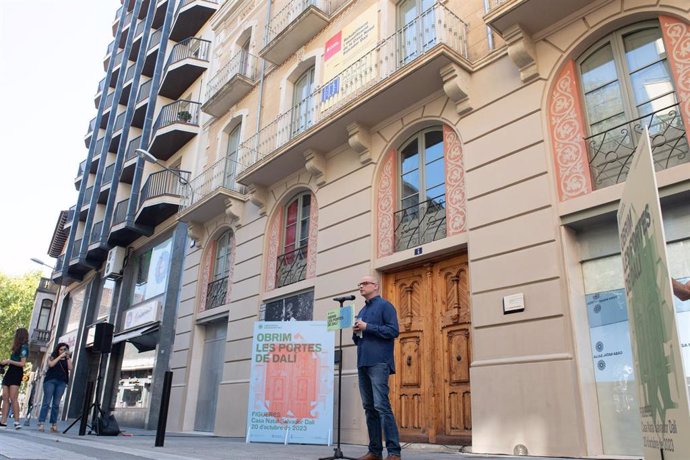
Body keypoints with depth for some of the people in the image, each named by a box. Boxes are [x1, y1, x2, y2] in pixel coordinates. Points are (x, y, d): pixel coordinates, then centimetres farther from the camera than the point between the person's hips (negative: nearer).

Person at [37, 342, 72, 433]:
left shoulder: (67, 359, 17)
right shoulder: (52, 357, 11)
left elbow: (70, 368, 1)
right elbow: (51, 364, -8)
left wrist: (68, 357, -4)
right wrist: (60, 356, -8)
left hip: (61, 382, 2)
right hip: (50, 380, -2)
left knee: (56, 404, 0)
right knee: (47, 402, -8)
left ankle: (53, 424, 0)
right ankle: (41, 423, -10)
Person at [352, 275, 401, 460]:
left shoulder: (385, 306, 0)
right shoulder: (361, 311, 23)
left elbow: (393, 331, -12)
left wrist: (367, 327, -13)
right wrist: (356, 332, 5)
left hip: (378, 362, -8)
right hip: (363, 363, 8)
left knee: (381, 405, -13)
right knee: (369, 407, 8)